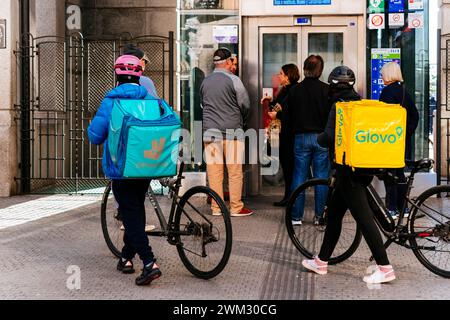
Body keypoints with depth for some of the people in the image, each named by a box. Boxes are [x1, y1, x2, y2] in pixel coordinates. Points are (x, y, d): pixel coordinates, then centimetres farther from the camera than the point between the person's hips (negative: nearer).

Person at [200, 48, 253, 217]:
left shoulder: (205, 81, 9)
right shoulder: (233, 79, -6)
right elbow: (245, 104, -3)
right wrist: (241, 120, 14)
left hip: (210, 131, 5)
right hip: (232, 131, -4)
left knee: (214, 171, 6)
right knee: (235, 171, 2)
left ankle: (216, 208, 11)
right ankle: (236, 208, 5)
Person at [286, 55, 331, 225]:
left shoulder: (294, 90, -1)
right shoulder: (327, 90, -7)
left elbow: (288, 117, 4)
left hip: (301, 138, 1)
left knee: (299, 177, 6)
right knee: (321, 177, 6)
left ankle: (296, 216, 8)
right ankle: (320, 216, 10)